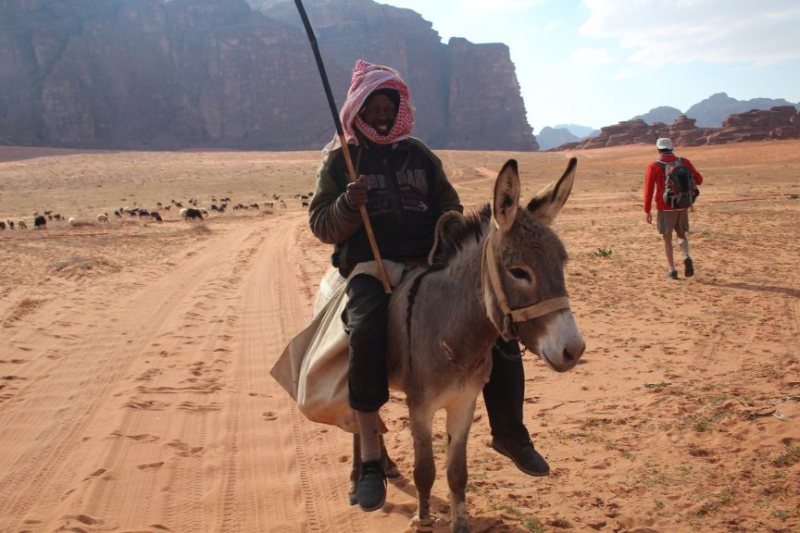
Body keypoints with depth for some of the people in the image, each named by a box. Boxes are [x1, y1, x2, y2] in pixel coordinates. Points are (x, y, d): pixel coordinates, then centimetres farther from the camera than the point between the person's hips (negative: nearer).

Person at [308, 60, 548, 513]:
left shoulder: (419, 154, 16)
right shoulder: (341, 160, 8)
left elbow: (448, 205, 20)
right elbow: (320, 224, 3)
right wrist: (348, 205, -18)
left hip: (427, 263, 4)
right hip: (369, 267, -4)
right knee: (367, 331, -36)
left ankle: (509, 434, 9)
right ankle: (370, 461, -26)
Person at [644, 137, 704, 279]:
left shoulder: (654, 166, -8)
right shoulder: (684, 162, -1)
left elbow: (648, 190, -8)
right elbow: (699, 180, 4)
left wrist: (647, 211, -1)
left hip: (665, 208, -2)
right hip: (682, 206, 3)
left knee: (667, 238, 11)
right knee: (682, 235, 20)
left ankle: (672, 270, 8)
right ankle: (686, 257, -7)